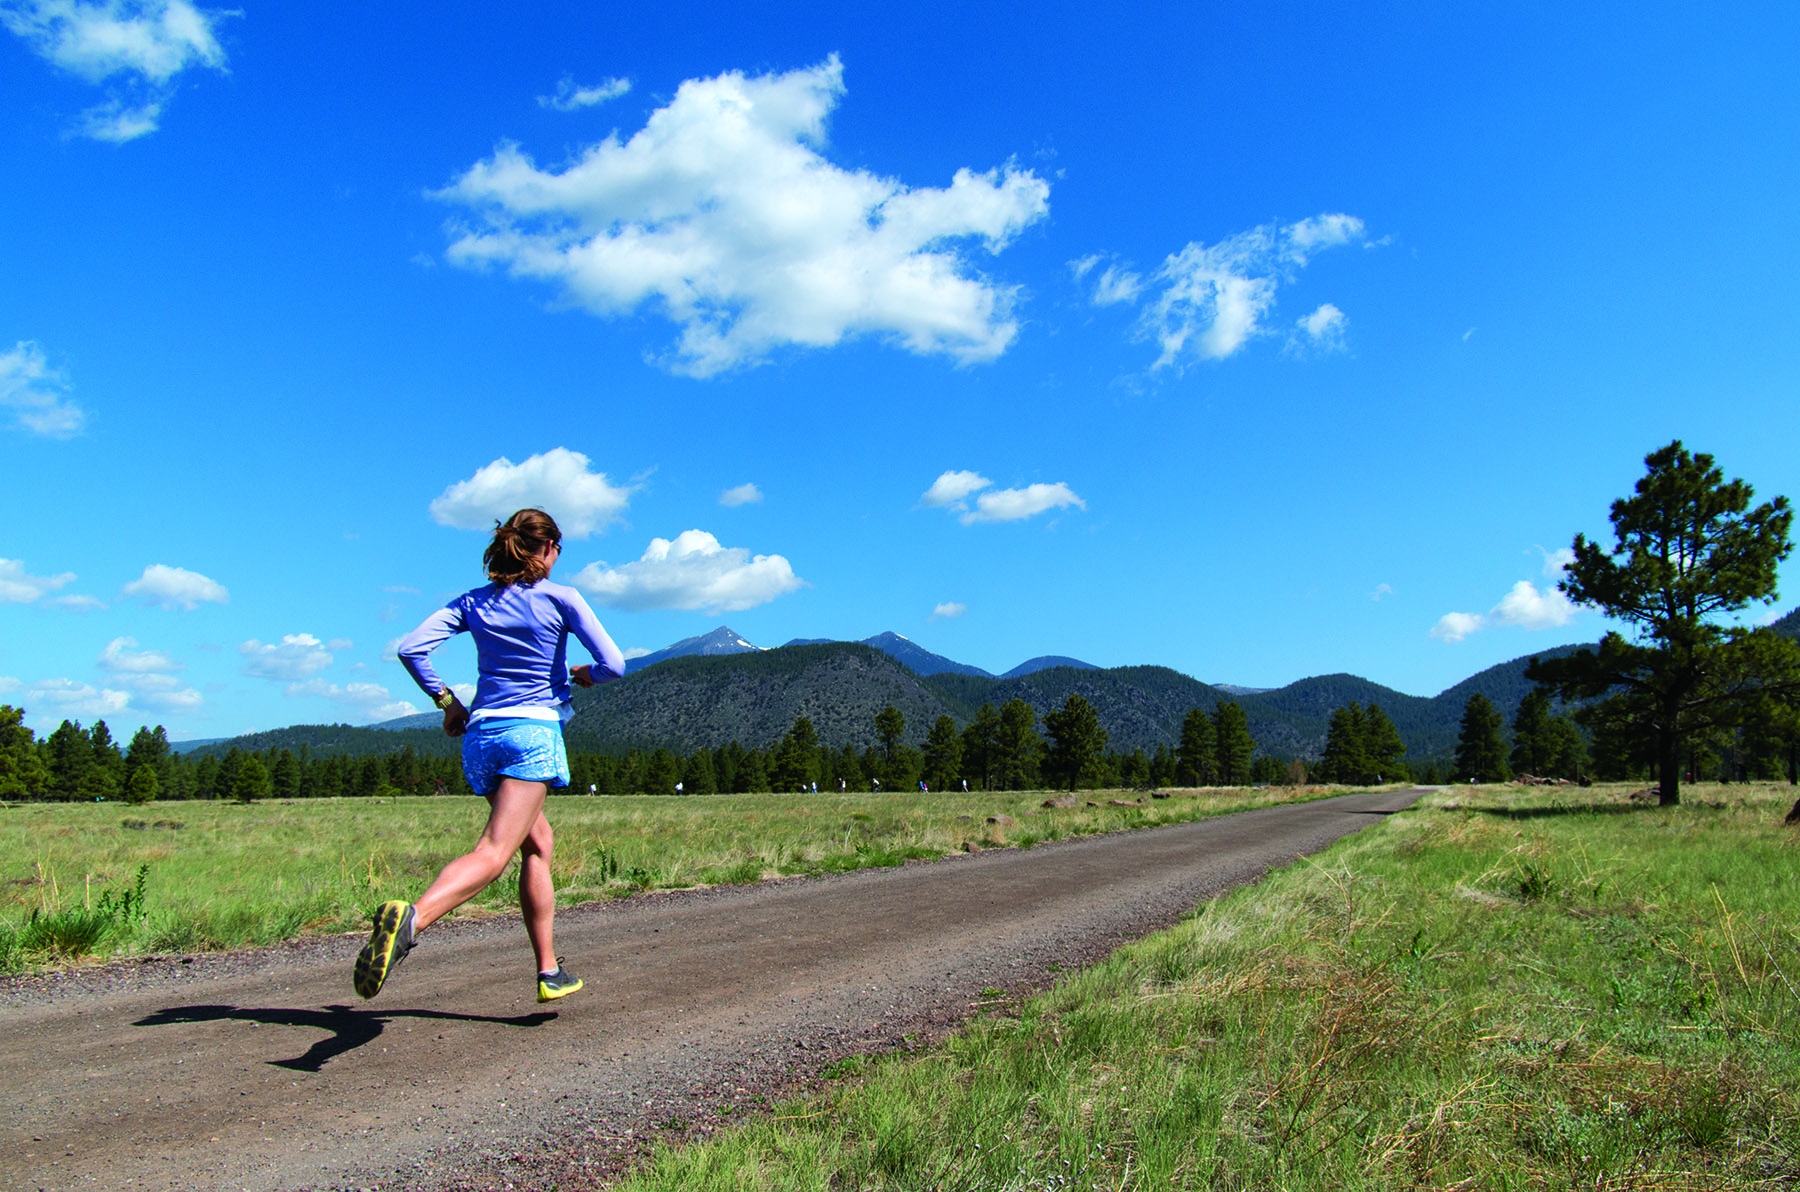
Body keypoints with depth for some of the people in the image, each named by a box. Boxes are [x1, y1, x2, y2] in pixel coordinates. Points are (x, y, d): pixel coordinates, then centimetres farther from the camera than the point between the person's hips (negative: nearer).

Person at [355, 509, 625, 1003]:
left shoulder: (472, 602, 13)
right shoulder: (561, 599, 2)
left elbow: (410, 648, 2)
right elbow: (613, 664, -4)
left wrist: (446, 701, 11)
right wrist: (585, 674, 18)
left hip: (480, 734, 6)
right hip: (534, 731, -6)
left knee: (537, 843, 19)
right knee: (493, 852, -16)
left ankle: (549, 972, 20)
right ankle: (411, 918, -43)